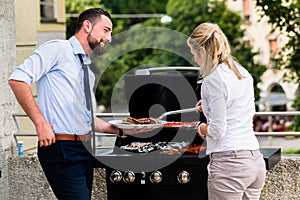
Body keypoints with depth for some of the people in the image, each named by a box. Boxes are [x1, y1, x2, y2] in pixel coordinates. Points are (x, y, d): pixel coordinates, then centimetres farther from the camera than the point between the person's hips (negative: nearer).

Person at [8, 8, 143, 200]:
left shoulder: (89, 71, 22)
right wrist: (40, 123, -18)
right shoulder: (58, 49, -5)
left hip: (85, 148, 9)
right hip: (60, 148, -9)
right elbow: (17, 79, -16)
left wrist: (122, 130, 19)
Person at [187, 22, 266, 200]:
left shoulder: (213, 80, -12)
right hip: (256, 160, 8)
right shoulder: (243, 73, 12)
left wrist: (204, 128, 7)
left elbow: (217, 130, -15)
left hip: (229, 163, -8)